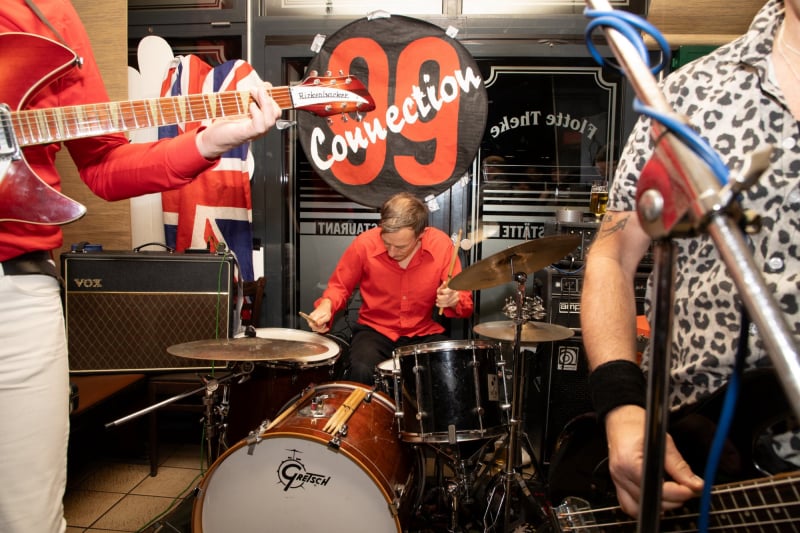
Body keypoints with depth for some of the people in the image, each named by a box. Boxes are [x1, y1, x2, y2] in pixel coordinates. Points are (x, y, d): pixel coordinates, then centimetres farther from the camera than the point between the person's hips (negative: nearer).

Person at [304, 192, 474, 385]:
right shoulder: (365, 243, -16)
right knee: (361, 371, -31)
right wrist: (326, 306, -19)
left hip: (425, 334, 1)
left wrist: (453, 300, -30)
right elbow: (339, 286, 2)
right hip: (375, 331, 0)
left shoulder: (441, 245, -14)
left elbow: (465, 301, -7)